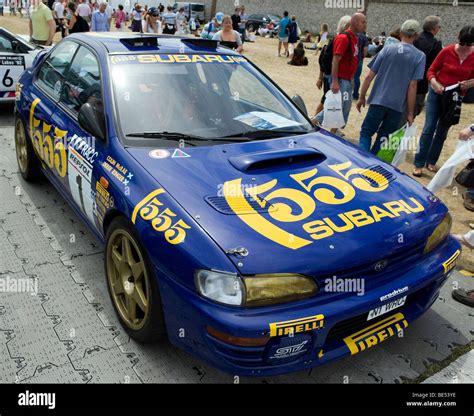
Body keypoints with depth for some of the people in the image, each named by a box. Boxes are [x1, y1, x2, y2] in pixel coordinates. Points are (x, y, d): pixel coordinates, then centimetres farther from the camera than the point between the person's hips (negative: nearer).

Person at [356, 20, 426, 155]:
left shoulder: (387, 49, 2)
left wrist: (362, 97, 10)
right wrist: (410, 113, -1)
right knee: (383, 138, 12)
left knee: (366, 133, 10)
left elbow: (369, 76, 0)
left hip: (378, 101, 0)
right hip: (397, 105, 0)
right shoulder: (420, 56, 0)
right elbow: (412, 86, -5)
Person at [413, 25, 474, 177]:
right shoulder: (447, 51, -11)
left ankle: (431, 161, 22)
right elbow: (431, 71, -6)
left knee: (442, 132, 10)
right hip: (437, 93, -2)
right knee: (429, 128, -8)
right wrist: (434, 83, -25)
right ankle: (419, 163, -4)